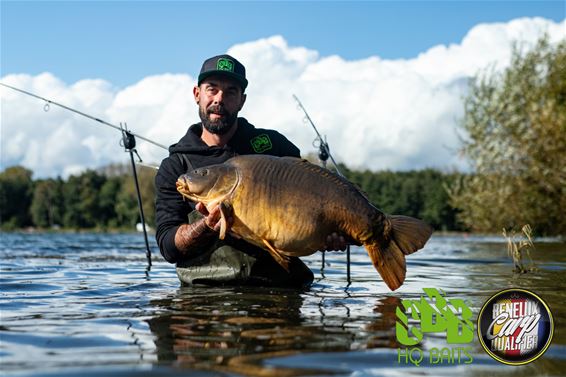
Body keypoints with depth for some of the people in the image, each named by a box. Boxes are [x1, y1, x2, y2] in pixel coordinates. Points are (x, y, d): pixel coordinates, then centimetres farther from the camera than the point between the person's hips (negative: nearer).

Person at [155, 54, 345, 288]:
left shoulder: (272, 144, 14)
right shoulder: (174, 167, 11)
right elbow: (167, 246, 2)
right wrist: (206, 225, -17)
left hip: (279, 284, 1)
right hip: (206, 292, -1)